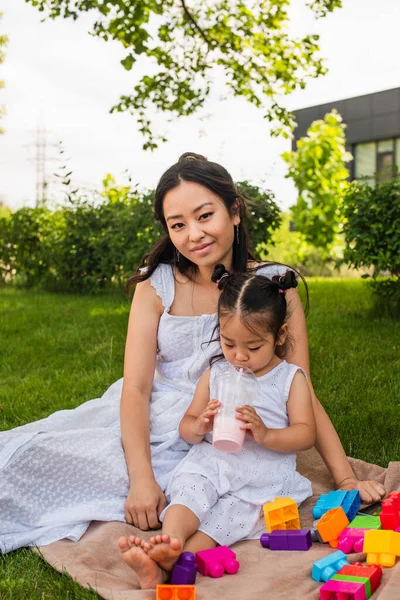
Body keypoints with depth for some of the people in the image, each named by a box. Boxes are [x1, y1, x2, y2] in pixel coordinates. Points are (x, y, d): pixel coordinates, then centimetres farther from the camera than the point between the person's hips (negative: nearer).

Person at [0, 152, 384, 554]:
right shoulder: (156, 284, -2)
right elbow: (136, 388, -9)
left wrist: (345, 479, -10)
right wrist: (142, 477, -23)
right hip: (145, 423, 2)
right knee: (35, 450, -19)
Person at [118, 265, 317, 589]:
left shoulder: (291, 378, 6)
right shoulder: (215, 375, 14)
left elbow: (306, 434, -1)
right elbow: (185, 427, 15)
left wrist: (266, 434, -21)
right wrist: (199, 427, -11)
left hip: (263, 476, -2)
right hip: (212, 463, 3)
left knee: (231, 513, -29)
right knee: (191, 488, -30)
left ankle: (166, 564, -48)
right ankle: (171, 539, -55)